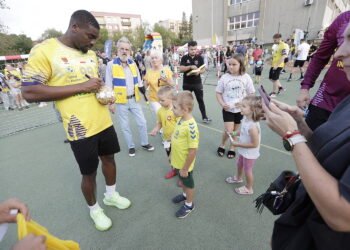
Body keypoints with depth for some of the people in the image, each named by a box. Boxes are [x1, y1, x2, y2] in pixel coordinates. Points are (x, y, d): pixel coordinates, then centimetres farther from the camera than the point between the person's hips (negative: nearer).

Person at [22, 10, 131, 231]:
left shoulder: (91, 54, 9)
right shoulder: (44, 51, -10)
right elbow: (30, 93, -16)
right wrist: (82, 86, -21)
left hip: (104, 121, 7)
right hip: (80, 128, -6)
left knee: (109, 158, 19)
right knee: (89, 173, 8)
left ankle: (111, 195, 45)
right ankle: (94, 210, 36)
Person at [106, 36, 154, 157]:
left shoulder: (133, 63, 4)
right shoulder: (111, 65, -8)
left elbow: (138, 82, 13)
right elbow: (108, 86, -6)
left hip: (134, 99, 4)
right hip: (120, 101, -3)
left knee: (142, 122, 7)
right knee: (125, 125, 8)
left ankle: (144, 143, 26)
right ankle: (131, 146, 26)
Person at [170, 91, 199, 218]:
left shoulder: (191, 127, -33)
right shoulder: (179, 120, -7)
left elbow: (193, 151, -28)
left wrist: (185, 169, -18)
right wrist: (172, 154, 16)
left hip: (185, 164, -7)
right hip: (178, 160, 8)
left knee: (188, 183, 18)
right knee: (182, 180, 31)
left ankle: (189, 205, 44)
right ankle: (185, 194, 58)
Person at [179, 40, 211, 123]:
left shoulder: (199, 58, 2)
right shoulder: (184, 58, -2)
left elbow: (203, 69, 2)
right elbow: (181, 69, -12)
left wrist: (199, 72, -20)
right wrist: (190, 67, -26)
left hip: (197, 83, 0)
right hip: (187, 83, 0)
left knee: (200, 100, 3)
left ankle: (204, 117, 10)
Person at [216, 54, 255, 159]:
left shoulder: (246, 77, -6)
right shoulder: (224, 77, -6)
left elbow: (251, 94, 1)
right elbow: (218, 93, 1)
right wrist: (222, 103, -14)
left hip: (240, 109, 1)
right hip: (227, 109, -1)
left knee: (236, 130, 14)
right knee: (228, 131, -6)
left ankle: (232, 148, 36)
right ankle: (222, 145, 23)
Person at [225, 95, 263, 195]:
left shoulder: (253, 126, -37)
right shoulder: (245, 118, -12)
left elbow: (254, 144, -30)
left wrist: (238, 144, -26)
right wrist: (235, 133, -9)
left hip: (250, 153, -8)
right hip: (243, 150, 8)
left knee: (247, 170, 16)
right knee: (239, 164, 30)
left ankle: (248, 188, 43)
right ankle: (238, 178, 60)